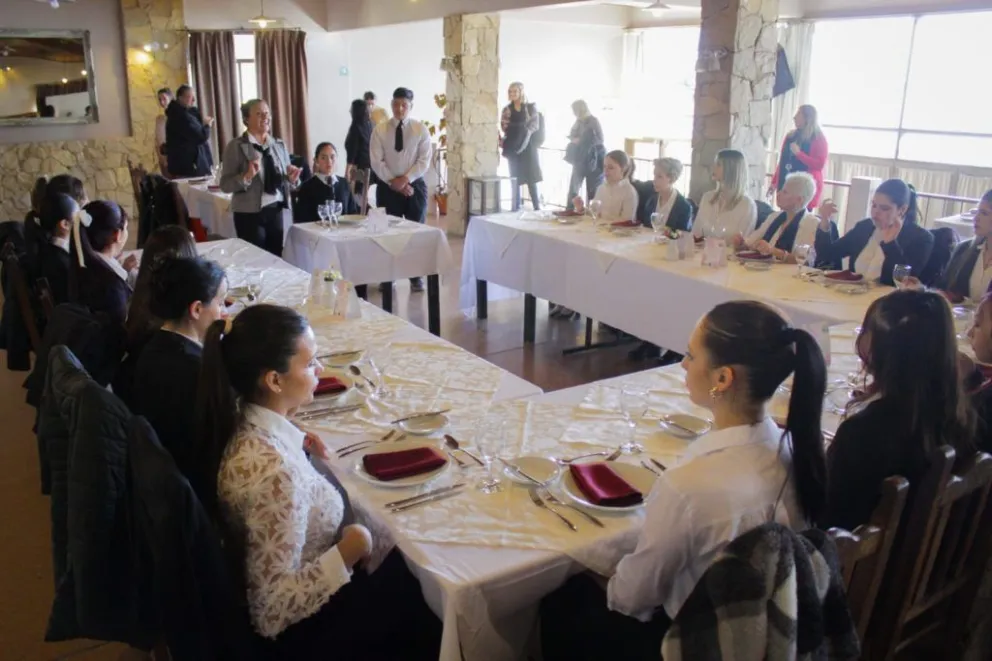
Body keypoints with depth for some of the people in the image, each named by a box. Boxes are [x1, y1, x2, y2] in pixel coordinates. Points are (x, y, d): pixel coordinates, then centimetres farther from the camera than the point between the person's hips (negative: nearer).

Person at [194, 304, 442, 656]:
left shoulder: (243, 421, -11)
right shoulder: (274, 469, -37)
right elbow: (271, 613, -32)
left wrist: (296, 445, 0)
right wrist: (347, 552, -25)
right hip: (306, 629, -7)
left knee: (408, 569, 25)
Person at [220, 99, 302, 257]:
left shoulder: (279, 144, 9)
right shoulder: (236, 146, -6)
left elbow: (286, 178, 15)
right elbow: (225, 185, -10)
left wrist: (292, 178, -7)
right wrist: (247, 176, -25)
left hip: (276, 211, 5)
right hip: (250, 214, -4)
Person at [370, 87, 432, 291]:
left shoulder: (421, 129, 0)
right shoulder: (380, 130, 0)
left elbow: (424, 161, -6)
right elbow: (376, 162, -6)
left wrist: (405, 179, -17)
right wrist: (394, 182, -14)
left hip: (415, 185, 0)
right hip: (387, 186, 0)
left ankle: (416, 277, 14)